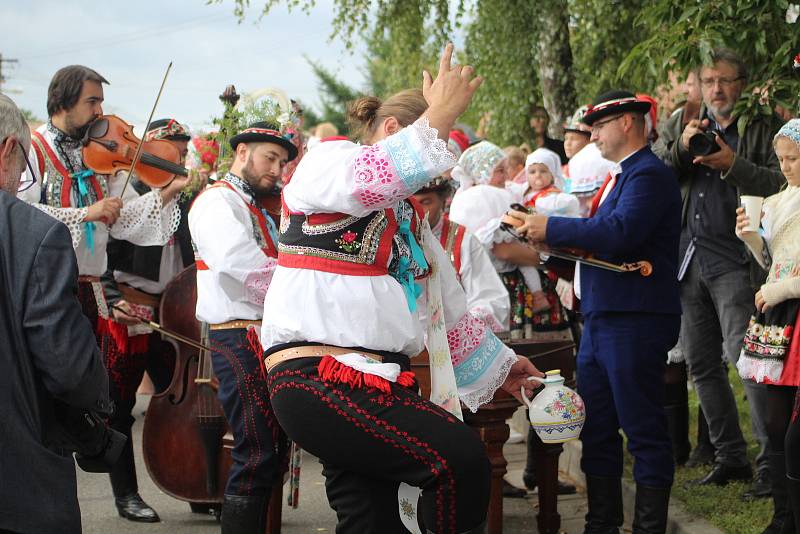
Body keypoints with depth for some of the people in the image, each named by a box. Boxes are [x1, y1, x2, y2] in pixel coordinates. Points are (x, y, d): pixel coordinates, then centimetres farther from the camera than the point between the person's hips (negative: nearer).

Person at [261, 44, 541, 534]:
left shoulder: (409, 214, 27)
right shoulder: (325, 160, 3)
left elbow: (448, 305, 34)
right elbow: (366, 181, -23)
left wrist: (496, 365, 40)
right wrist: (439, 118, -22)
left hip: (375, 383, 9)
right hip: (317, 377, -9)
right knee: (460, 458, -23)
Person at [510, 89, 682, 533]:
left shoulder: (649, 174, -12)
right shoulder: (625, 176, 19)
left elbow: (620, 232, -26)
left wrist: (551, 228, -19)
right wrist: (551, 240, 3)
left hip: (634, 323, -11)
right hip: (602, 321, 11)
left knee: (643, 430, -3)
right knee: (595, 428, 15)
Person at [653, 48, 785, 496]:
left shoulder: (763, 127, 1)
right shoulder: (682, 123, 16)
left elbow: (781, 183, -10)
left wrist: (733, 165, -20)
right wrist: (681, 147, -9)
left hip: (735, 260, -6)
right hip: (690, 257, 6)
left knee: (744, 356, -16)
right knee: (701, 362, 9)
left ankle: (771, 463, -12)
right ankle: (731, 456, 20)